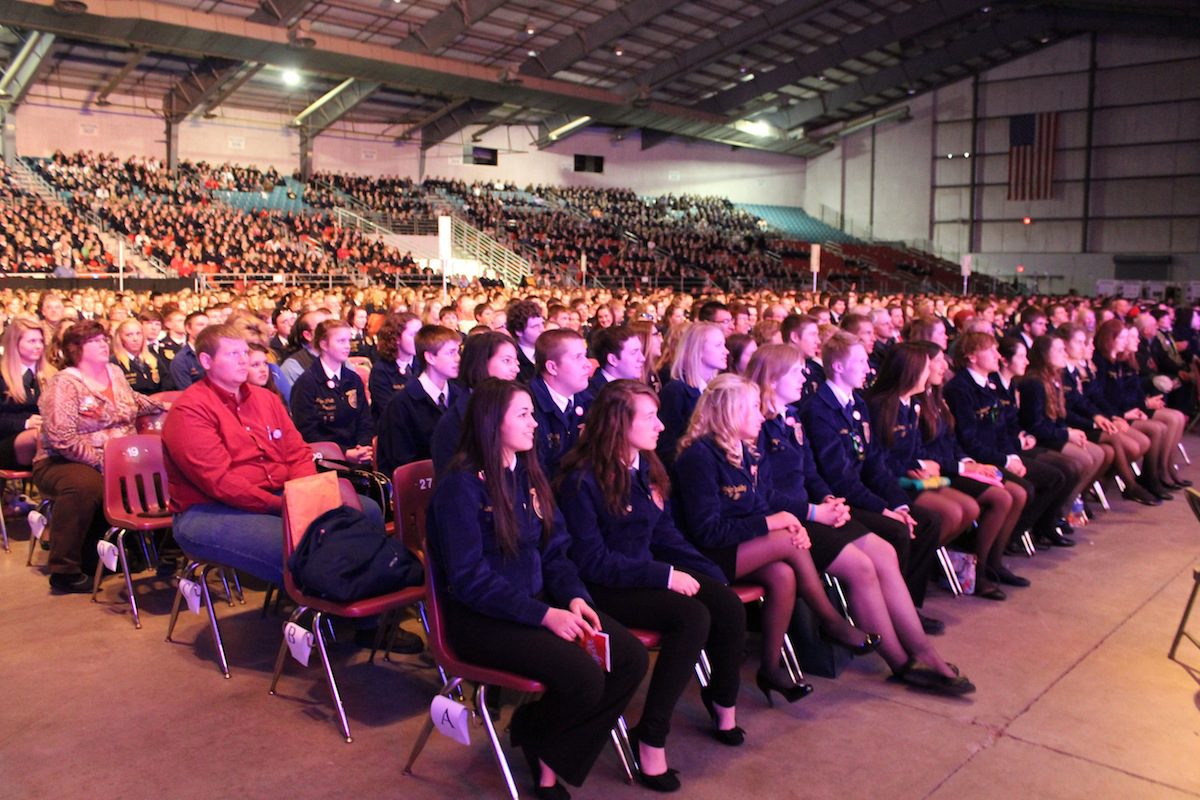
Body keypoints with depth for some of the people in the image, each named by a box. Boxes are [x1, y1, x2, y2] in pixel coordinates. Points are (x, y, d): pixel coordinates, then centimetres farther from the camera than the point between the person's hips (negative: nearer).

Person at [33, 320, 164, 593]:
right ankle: (65, 572, -28)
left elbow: (133, 402, 35)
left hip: (118, 462, 7)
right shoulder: (64, 383, -10)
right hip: (65, 463, -6)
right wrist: (101, 462, -24)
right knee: (85, 484, -39)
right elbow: (62, 439, -21)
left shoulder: (115, 373, 12)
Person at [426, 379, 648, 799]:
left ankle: (554, 755, 6)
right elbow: (470, 579, -20)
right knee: (584, 677, -27)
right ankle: (532, 735, 7)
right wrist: (544, 615, -24)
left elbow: (554, 551, 11)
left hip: (537, 600, 8)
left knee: (631, 657, -10)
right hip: (481, 617, -8)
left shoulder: (528, 474, 9)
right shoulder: (462, 485, -15)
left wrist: (574, 597, -9)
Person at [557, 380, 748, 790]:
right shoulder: (582, 479, -17)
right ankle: (651, 737, -18)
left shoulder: (646, 465, 6)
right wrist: (664, 576, -22)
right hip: (606, 588, -7)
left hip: (648, 569, 7)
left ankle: (723, 702, 10)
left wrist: (710, 572, 1)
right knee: (693, 617, -29)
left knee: (729, 605, -15)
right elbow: (593, 561, -19)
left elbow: (664, 532, 13)